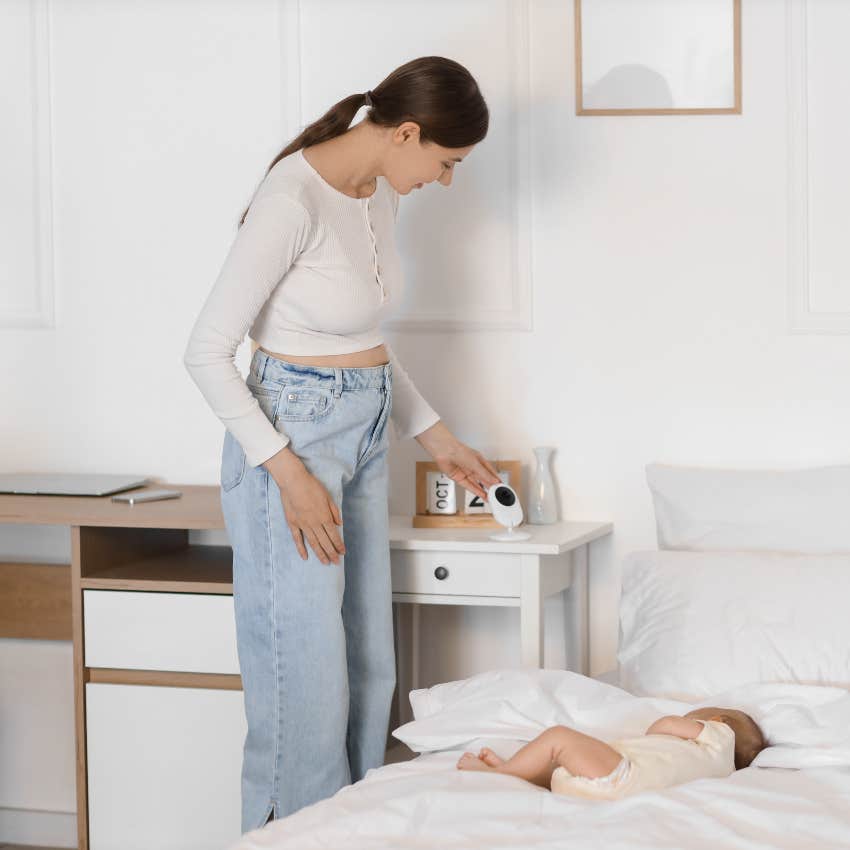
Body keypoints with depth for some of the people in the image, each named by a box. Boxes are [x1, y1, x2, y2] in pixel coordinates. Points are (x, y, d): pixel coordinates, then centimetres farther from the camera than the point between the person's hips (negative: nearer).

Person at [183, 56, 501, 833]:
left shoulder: (381, 195, 6)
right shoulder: (293, 201, -20)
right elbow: (208, 351, -18)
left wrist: (435, 436, 20)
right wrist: (286, 471, -20)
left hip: (366, 435, 9)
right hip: (292, 434, -9)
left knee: (370, 672, 11)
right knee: (308, 675, -4)